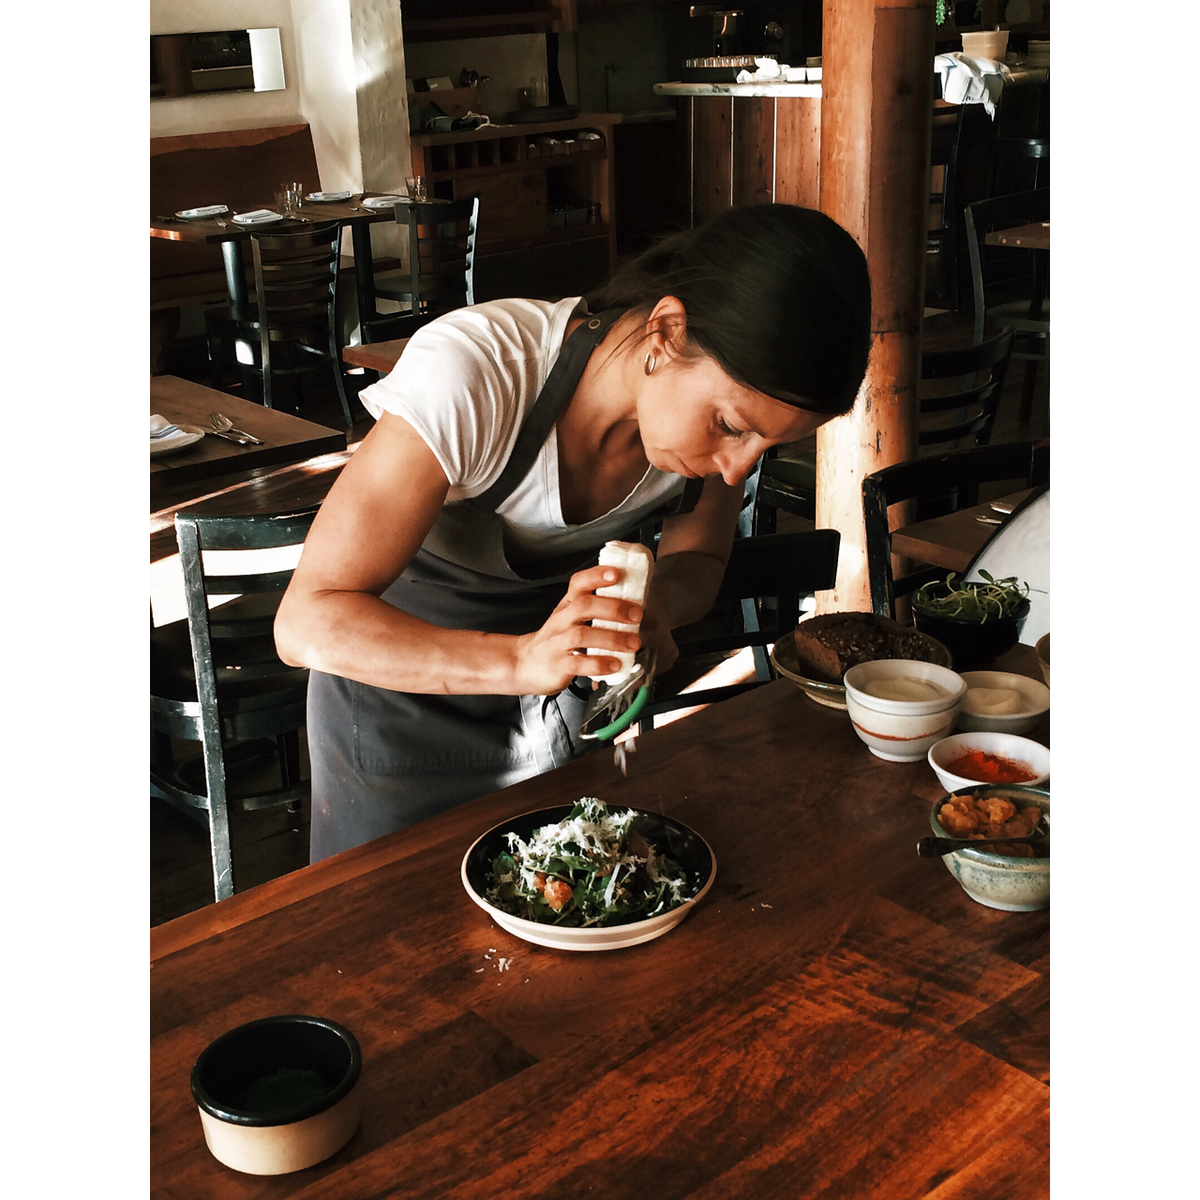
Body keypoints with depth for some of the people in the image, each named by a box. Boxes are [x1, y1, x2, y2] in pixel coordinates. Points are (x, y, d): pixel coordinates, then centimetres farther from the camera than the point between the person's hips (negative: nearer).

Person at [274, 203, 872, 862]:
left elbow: (696, 559, -3)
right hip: (398, 653, -3)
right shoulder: (469, 369, -37)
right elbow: (308, 621, -36)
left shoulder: (728, 393, -21)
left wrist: (657, 601, -27)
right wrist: (522, 661, -50)